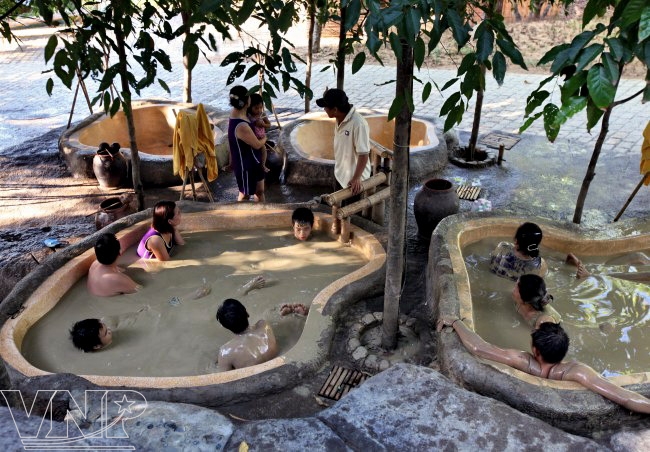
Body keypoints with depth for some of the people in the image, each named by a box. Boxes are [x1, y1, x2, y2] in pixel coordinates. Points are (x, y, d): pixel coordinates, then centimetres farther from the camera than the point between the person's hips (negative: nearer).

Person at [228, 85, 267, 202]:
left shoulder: (236, 113, -5)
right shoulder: (241, 126, -34)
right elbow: (257, 145, -20)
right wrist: (265, 138, 0)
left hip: (253, 161, 9)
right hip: (245, 165, -9)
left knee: (259, 190, 21)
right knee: (245, 194, 12)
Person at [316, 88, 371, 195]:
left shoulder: (358, 124, -28)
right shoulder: (340, 120, -3)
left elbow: (364, 154, -27)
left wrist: (356, 178, -29)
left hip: (353, 180, -8)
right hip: (340, 176, 8)